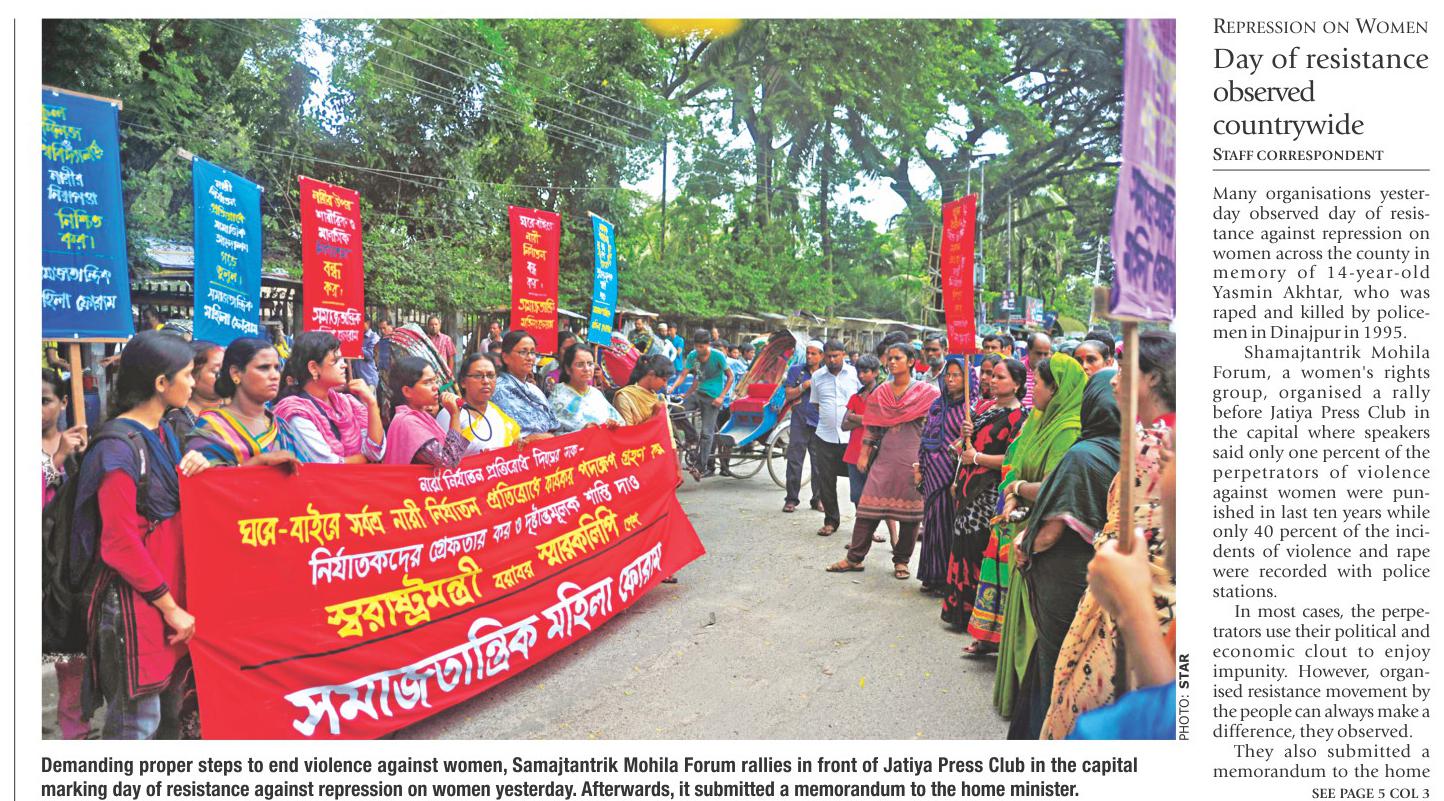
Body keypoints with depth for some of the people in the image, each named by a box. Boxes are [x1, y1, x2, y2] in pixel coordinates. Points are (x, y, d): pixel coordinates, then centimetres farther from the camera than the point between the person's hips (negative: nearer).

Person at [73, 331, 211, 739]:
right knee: (138, 721, 0)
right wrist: (171, 608, -16)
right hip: (137, 601, -9)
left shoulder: (163, 433, 11)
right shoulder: (119, 447, -16)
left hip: (173, 590, 9)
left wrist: (190, 471, -2)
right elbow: (120, 544, -18)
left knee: (171, 711, 17)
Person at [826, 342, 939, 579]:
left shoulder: (926, 392, 1)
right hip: (884, 457, 3)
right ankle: (854, 558, 6)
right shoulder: (880, 393, 12)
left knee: (910, 510, 2)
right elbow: (872, 427, 14)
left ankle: (901, 561, 15)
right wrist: (864, 454, 10)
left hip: (913, 459, -3)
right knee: (868, 506, 0)